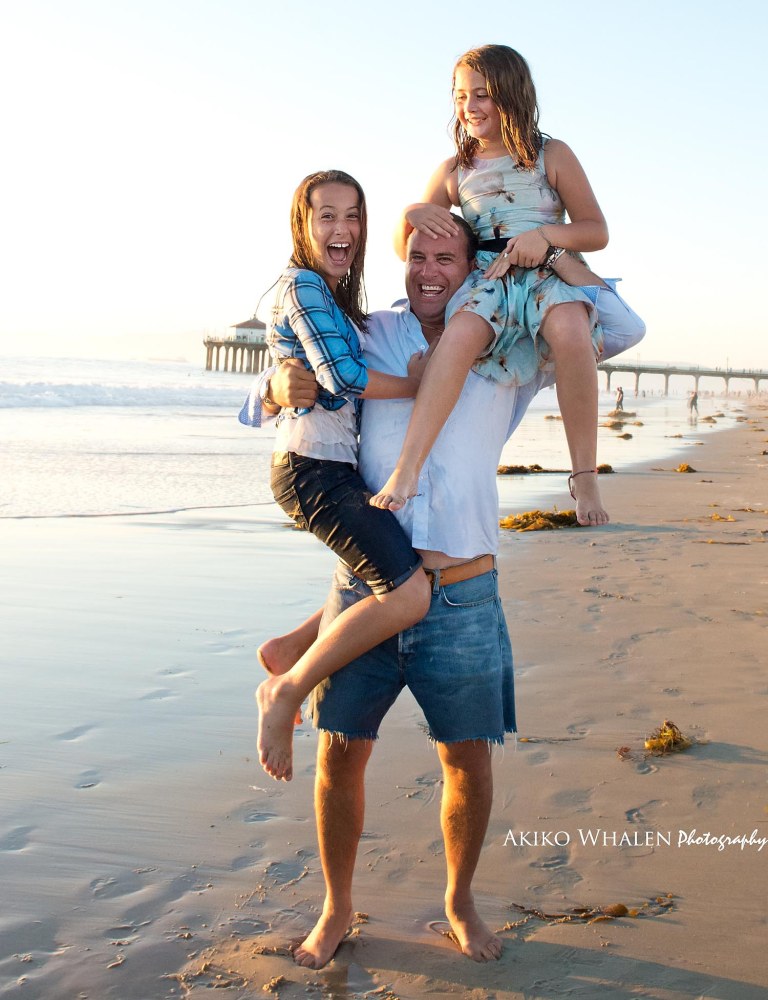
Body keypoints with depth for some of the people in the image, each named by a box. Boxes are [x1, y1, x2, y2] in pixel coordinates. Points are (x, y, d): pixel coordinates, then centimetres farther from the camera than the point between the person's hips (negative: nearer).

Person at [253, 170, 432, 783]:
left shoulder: (336, 296, 21)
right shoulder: (302, 284, -8)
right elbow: (342, 377, -17)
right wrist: (424, 385, -7)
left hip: (338, 466, 10)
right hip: (314, 467, -10)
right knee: (409, 594, -21)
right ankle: (286, 692, -8)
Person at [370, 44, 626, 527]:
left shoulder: (552, 155, 11)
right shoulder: (455, 171, 18)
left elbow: (597, 231, 10)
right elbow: (405, 248, 22)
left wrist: (546, 236, -10)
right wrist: (412, 214, -1)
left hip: (550, 271, -1)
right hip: (490, 278, 2)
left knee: (570, 330, -39)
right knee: (461, 332, -36)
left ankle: (584, 474, -29)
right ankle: (406, 471, -43)